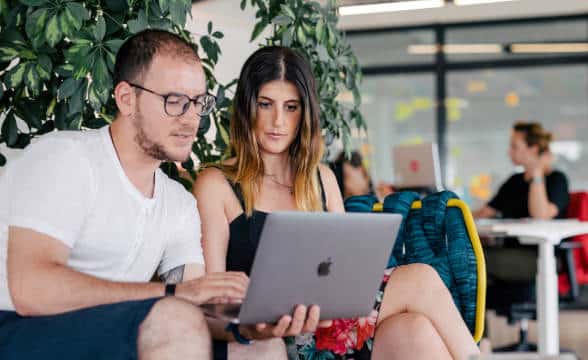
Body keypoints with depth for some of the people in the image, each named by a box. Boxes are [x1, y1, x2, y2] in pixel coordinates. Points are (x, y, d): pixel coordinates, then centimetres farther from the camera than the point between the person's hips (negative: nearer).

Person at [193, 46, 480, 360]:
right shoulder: (216, 185, 4)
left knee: (412, 328, -30)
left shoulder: (322, 179, 20)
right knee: (419, 280, -22)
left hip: (332, 327, 5)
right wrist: (248, 328, -25)